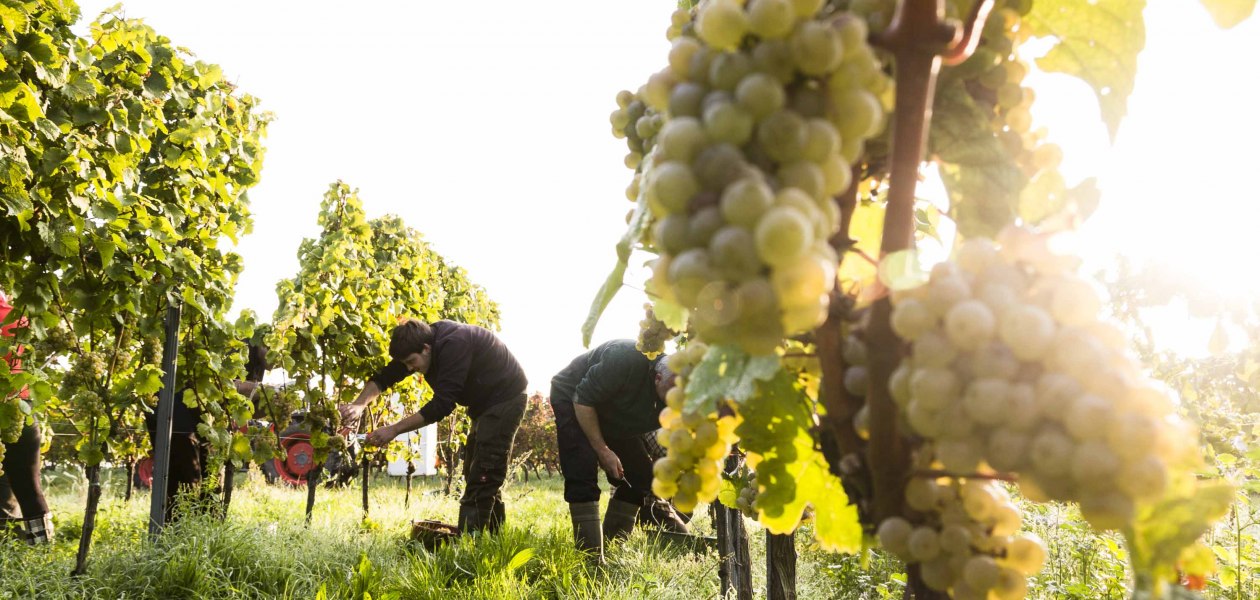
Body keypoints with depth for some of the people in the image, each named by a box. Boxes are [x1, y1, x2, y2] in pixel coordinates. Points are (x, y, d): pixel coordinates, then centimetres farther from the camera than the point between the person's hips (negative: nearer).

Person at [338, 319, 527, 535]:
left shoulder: (454, 345, -33)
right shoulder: (423, 341, -5)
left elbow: (443, 404, -35)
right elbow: (385, 375, -4)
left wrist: (394, 430, -33)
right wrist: (359, 404, -22)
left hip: (505, 398, -10)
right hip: (484, 402, 10)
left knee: (482, 476, -15)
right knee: (474, 471, 12)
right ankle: (493, 536, 19)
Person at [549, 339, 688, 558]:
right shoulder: (626, 360, -40)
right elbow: (582, 400, -31)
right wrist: (602, 450, -28)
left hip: (615, 417, 6)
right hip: (573, 399, -6)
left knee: (640, 474, -1)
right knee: (582, 474, -21)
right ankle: (591, 555, -20)